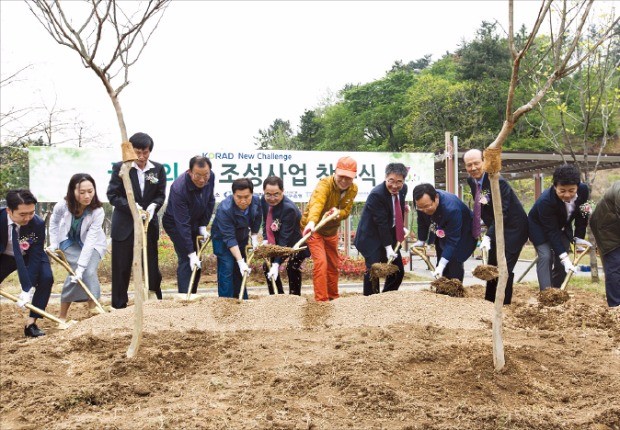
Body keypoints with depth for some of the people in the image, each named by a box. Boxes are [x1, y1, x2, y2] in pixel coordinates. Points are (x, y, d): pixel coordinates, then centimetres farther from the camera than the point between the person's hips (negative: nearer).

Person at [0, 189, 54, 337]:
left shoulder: (38, 224, -30)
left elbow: (35, 257, -27)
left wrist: (27, 290, -33)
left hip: (29, 257, -1)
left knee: (46, 278, -24)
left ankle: (31, 323, -16)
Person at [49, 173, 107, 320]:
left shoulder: (98, 211, -32)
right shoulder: (63, 206, -27)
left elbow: (90, 241, -35)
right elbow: (54, 221, -2)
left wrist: (81, 267, -39)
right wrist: (54, 244, -5)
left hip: (93, 243, 0)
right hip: (70, 241, 0)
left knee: (89, 272, -23)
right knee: (76, 273, -21)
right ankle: (62, 316, -7)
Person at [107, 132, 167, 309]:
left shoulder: (158, 169, 1)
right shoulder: (120, 167, -5)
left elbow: (160, 195, 4)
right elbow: (112, 194, -6)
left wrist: (153, 206, -17)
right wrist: (131, 206, -21)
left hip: (148, 224, 2)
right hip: (124, 225, -2)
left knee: (152, 266, 8)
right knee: (121, 268, 4)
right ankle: (119, 306, 16)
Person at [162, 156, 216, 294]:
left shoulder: (210, 177, -19)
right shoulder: (178, 189, -36)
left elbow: (210, 202, -1)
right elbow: (182, 224, -35)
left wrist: (203, 226, -6)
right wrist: (191, 253, -34)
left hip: (195, 222, 6)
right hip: (175, 223, -6)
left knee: (197, 263, 9)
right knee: (186, 260, -15)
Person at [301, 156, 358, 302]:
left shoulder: (353, 189, -9)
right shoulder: (324, 184, -29)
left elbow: (346, 211, -7)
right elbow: (316, 203, -48)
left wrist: (338, 212, -32)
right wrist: (311, 222, -67)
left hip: (331, 230, 6)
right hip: (314, 228, -6)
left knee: (333, 265, 15)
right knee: (321, 262, -18)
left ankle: (333, 298, 32)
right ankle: (321, 300, -13)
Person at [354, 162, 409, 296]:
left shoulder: (403, 189, -2)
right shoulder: (376, 194, -25)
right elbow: (382, 223, -25)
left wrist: (402, 227, 4)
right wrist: (388, 248, -24)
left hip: (390, 235, 8)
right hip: (372, 237, -7)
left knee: (398, 271, 8)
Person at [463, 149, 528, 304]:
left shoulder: (497, 182, -26)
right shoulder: (471, 181, -2)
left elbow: (501, 214, -29)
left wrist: (488, 237, -38)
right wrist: (488, 233, 9)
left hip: (513, 227, -8)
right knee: (492, 266, 11)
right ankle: (489, 302, 21)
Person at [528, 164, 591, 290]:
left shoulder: (583, 190, -25)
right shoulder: (545, 200, -40)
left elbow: (582, 215, -7)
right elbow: (551, 231, -37)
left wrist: (579, 237, -12)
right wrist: (564, 257, -40)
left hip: (562, 225, 5)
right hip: (540, 226, -5)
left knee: (562, 260, -1)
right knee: (546, 256, -21)